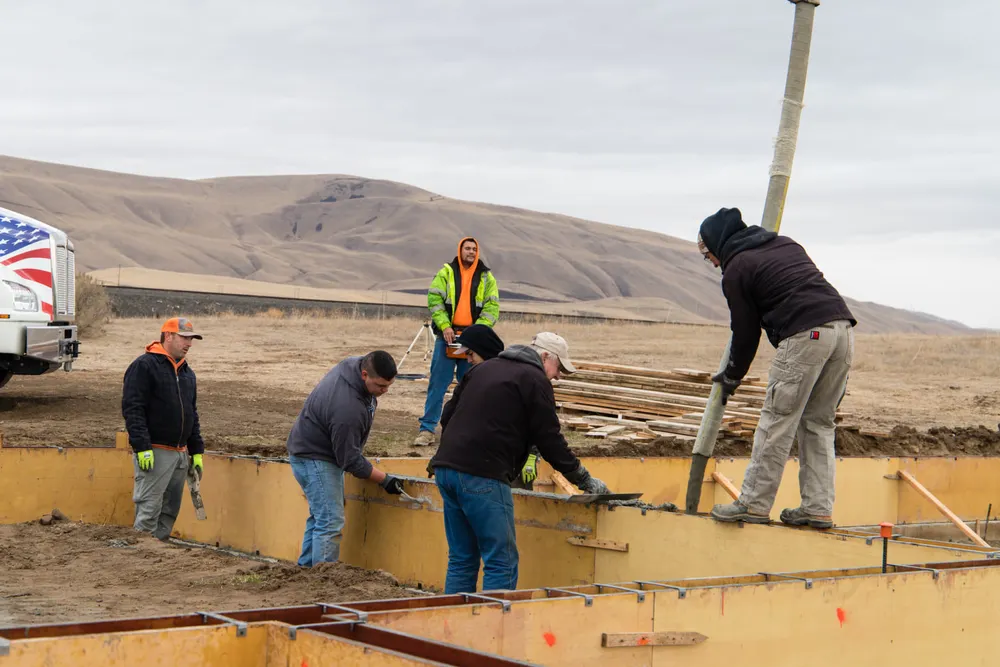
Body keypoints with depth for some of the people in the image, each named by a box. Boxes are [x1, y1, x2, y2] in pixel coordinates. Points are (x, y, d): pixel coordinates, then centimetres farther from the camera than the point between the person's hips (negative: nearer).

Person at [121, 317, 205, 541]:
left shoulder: (187, 372, 18)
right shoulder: (144, 366, -7)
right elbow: (132, 409, -14)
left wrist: (197, 452, 18)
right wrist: (142, 447, -21)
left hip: (180, 454, 8)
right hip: (154, 453, -8)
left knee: (170, 511, 8)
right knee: (149, 510, -9)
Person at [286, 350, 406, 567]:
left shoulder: (356, 364, -9)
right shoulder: (347, 409, -37)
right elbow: (350, 460, -25)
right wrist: (384, 479, -17)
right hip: (313, 458, -10)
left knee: (320, 515, 17)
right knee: (331, 522, -14)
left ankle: (306, 569, 27)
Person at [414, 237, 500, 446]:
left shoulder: (486, 278, 9)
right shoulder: (446, 273, 6)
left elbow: (492, 307, 3)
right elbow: (434, 300, -1)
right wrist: (444, 326, -13)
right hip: (447, 336, -1)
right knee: (438, 384, -3)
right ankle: (427, 429, -2)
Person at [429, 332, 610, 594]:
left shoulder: (484, 368, 21)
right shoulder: (535, 380, -1)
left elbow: (447, 415, 23)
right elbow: (550, 439, -2)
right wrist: (585, 480, 8)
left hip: (446, 467, 8)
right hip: (482, 477, -8)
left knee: (461, 559, 15)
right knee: (502, 561, -3)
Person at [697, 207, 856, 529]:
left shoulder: (736, 270, 7)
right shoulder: (785, 243, 27)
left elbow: (746, 332, 11)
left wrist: (732, 376, 26)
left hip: (805, 334, -7)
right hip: (843, 325, 7)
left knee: (777, 421, 0)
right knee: (819, 422, 13)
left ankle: (754, 503, 3)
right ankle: (818, 508, 12)